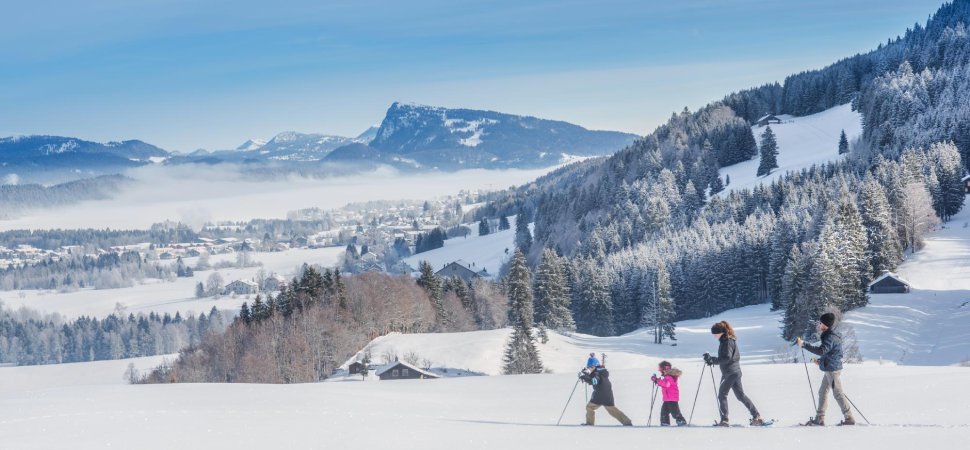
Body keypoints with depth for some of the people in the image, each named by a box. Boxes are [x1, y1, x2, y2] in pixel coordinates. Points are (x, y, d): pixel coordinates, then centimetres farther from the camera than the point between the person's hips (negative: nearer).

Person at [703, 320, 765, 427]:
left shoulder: (727, 341, -16)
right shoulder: (730, 340, 15)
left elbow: (726, 358, -23)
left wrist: (712, 359, -24)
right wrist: (713, 360, 9)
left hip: (729, 373, -10)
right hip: (735, 371, 10)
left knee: (722, 395, -3)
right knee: (741, 395, 13)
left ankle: (724, 420, -5)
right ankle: (757, 417, 12)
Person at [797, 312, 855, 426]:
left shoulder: (830, 337, -19)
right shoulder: (830, 335, 14)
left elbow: (821, 350, -34)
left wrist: (804, 344, -35)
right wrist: (820, 360, 19)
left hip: (833, 369, -11)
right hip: (830, 369, 11)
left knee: (838, 393, -4)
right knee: (822, 392, 12)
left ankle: (849, 418, 2)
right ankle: (819, 419, 16)